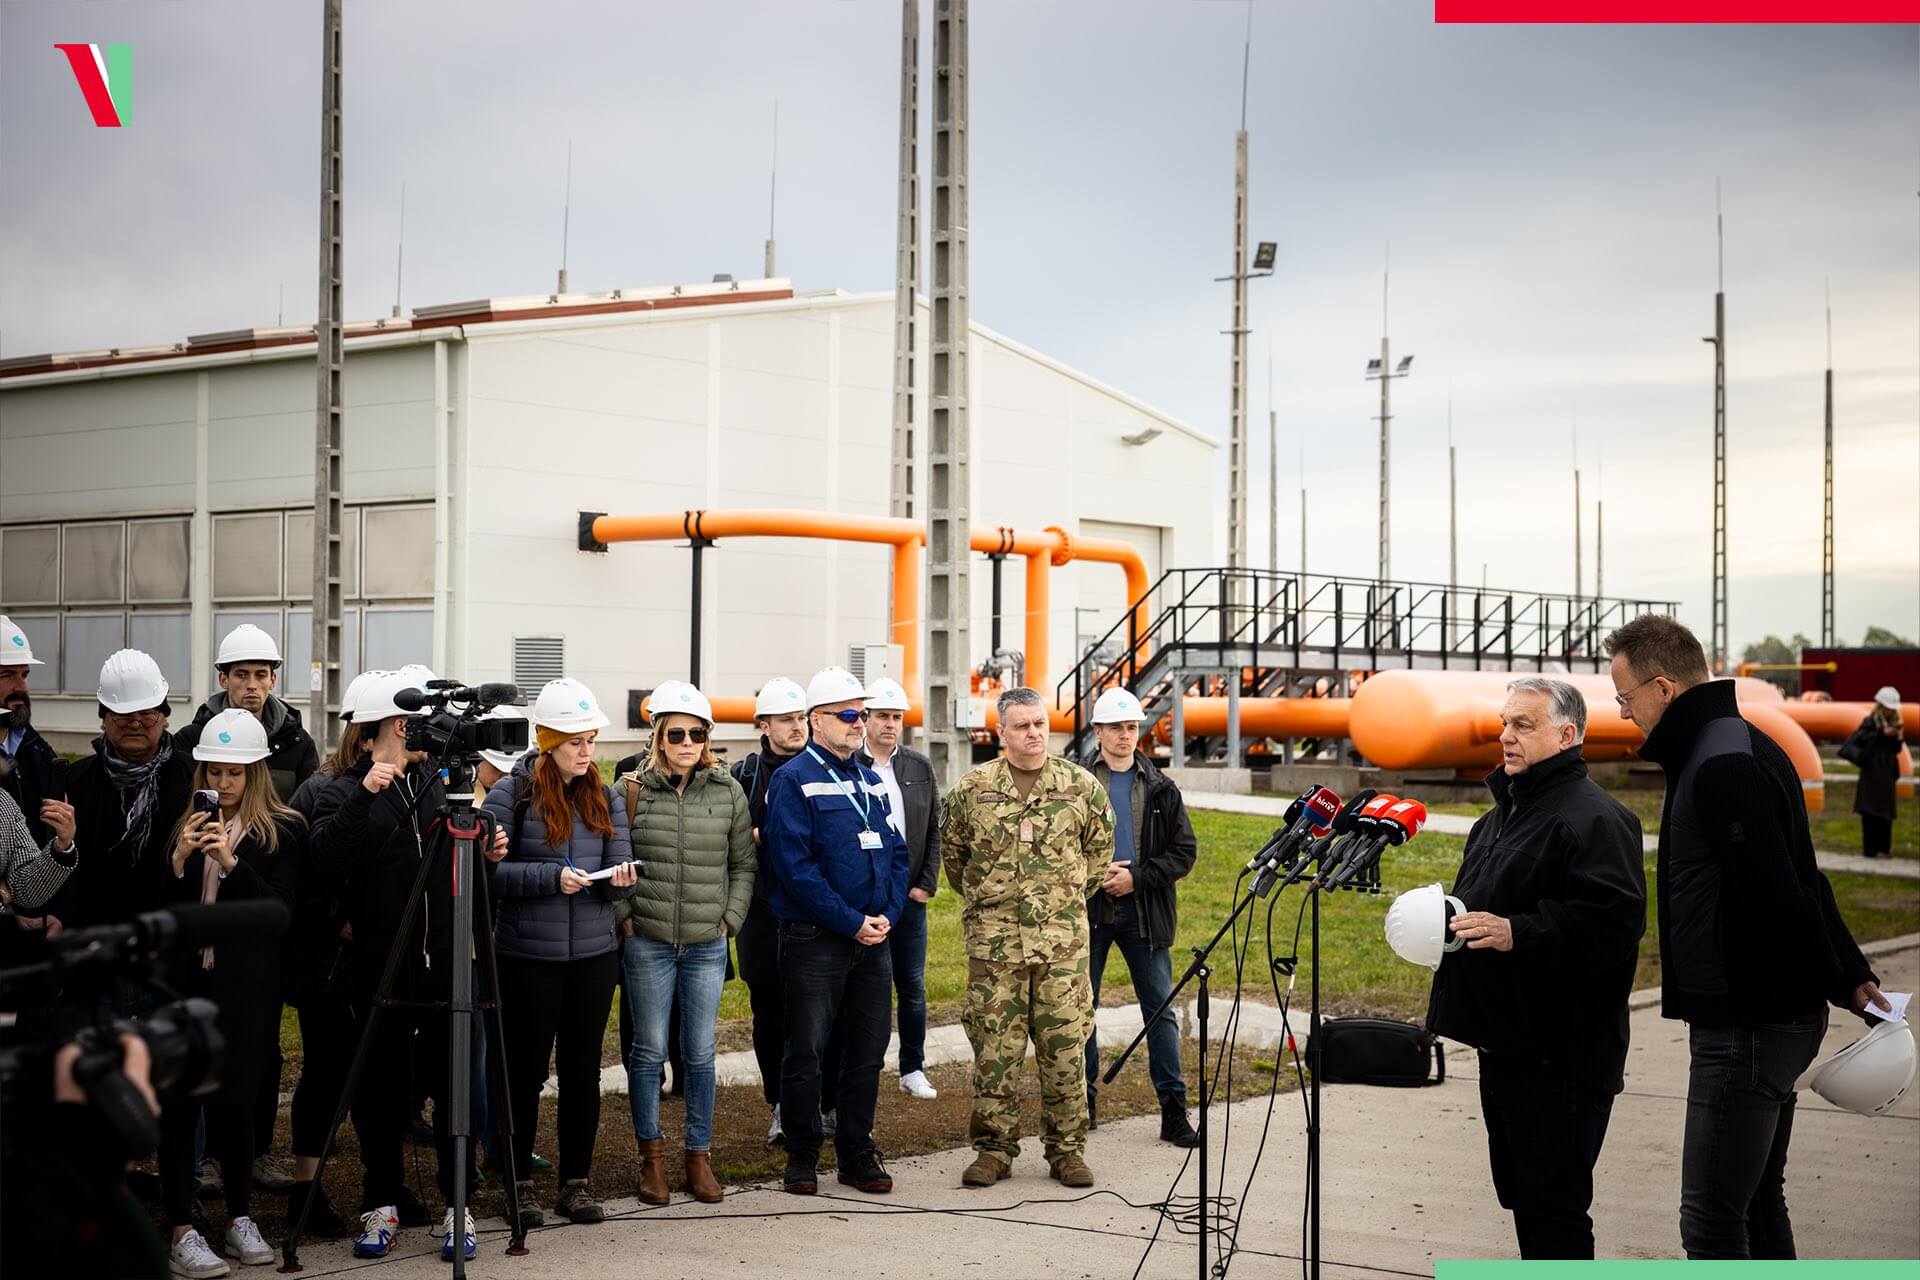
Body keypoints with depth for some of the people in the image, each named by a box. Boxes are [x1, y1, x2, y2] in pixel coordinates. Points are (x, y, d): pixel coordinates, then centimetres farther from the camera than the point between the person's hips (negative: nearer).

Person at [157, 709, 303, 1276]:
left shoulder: (281, 831, 1)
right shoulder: (185, 824, 8)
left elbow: (279, 910, -8)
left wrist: (230, 862, -20)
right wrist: (180, 859, -13)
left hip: (244, 985, -2)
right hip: (183, 978, 2)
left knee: (235, 1099, 4)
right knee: (178, 1101, -2)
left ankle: (239, 1218, 20)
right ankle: (182, 1232, 2)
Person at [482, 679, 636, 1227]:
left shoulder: (605, 798, 9)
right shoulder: (511, 793, -5)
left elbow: (619, 871, 5)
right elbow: (491, 871, -11)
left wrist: (620, 881, -18)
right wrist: (552, 877, -21)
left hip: (594, 955, 4)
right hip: (528, 956, -4)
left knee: (584, 1069, 9)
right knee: (526, 1071, 6)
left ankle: (577, 1182, 19)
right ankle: (519, 1183, 18)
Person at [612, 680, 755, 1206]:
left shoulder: (728, 791, 4)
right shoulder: (632, 790, -1)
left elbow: (744, 864, 9)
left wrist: (730, 919, 1)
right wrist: (624, 918, -4)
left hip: (707, 945, 1)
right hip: (647, 943, -1)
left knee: (700, 1054, 6)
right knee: (649, 1051, 5)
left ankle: (699, 1157, 16)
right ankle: (652, 1157, 16)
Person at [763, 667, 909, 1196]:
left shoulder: (871, 781, 14)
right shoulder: (794, 780, -8)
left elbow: (896, 853, 15)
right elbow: (795, 865, -16)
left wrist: (887, 914, -3)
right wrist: (851, 923, -16)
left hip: (873, 940, 6)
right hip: (815, 940, -6)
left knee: (867, 1050, 10)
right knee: (806, 1051, 1)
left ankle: (857, 1152, 20)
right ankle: (802, 1155, 13)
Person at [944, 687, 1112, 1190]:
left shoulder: (1081, 786, 3)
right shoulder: (972, 788, 3)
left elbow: (1099, 849, 16)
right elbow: (953, 851, 15)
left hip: (1063, 940, 0)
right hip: (993, 939, 0)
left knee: (1065, 1045, 3)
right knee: (994, 1045, 2)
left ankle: (1067, 1149, 13)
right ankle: (993, 1148, 12)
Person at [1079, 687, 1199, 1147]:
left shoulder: (1160, 789, 8)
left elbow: (1184, 851, 4)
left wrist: (1137, 877, -9)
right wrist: (1093, 875, -12)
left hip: (1144, 911, 1)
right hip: (1089, 909, -1)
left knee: (1160, 1009, 0)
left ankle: (1173, 1110, 4)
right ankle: (1084, 1101, 19)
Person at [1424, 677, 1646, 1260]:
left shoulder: (1594, 818, -14)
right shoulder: (1501, 814, 18)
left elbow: (1614, 920, -26)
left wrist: (1517, 933, -30)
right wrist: (1446, 920, 14)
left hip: (1561, 1054, -10)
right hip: (1503, 1045, 10)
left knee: (1554, 1208, -5)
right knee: (1520, 1194, 18)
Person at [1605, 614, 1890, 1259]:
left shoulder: (1723, 768, -20)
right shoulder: (1743, 748, 14)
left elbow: (1777, 898, -22)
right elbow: (1798, 883, 17)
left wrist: (1837, 985, -10)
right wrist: (1853, 976, 14)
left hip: (1745, 1028, -11)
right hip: (1779, 1016, 11)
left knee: (1710, 1218, -7)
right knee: (1757, 1203, 19)